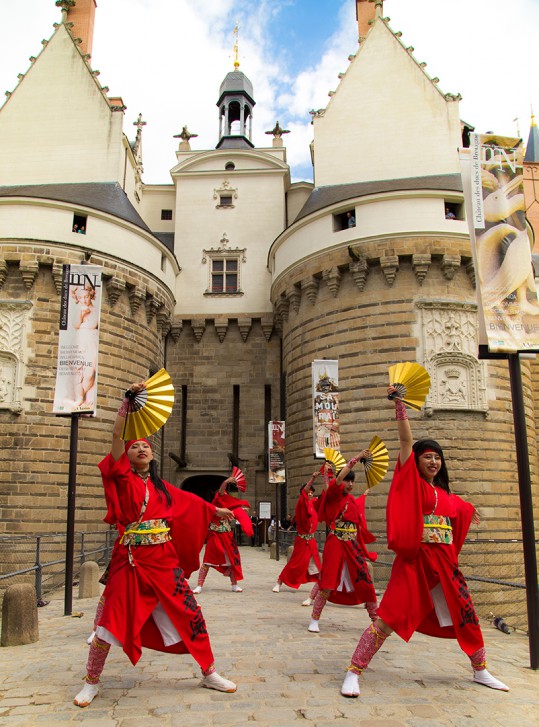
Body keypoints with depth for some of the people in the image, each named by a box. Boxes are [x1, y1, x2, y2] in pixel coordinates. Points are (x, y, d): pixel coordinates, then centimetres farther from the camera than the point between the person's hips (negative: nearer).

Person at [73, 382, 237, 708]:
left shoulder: (162, 486, 13)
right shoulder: (122, 478, 1)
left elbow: (188, 502, 26)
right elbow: (117, 434, -10)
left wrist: (215, 510, 30)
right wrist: (129, 399, -14)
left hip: (163, 558, 4)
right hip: (131, 558, -4)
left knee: (189, 613, 4)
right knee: (112, 617, -1)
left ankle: (209, 673, 19)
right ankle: (92, 682, 21)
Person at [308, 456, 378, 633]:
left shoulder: (353, 500, 13)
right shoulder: (334, 495, -5)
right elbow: (338, 478, -22)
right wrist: (356, 458, -22)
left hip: (354, 546, 6)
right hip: (336, 544, -6)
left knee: (366, 582, 6)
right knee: (328, 583, -6)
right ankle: (314, 620, 8)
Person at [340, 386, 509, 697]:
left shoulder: (444, 494, 13)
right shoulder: (411, 482, -2)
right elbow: (407, 440, -11)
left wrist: (470, 511, 52)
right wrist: (400, 405, -16)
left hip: (445, 562, 7)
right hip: (415, 560, -6)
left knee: (467, 616, 15)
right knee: (389, 617, -13)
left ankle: (481, 672, 38)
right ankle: (354, 673, -4)